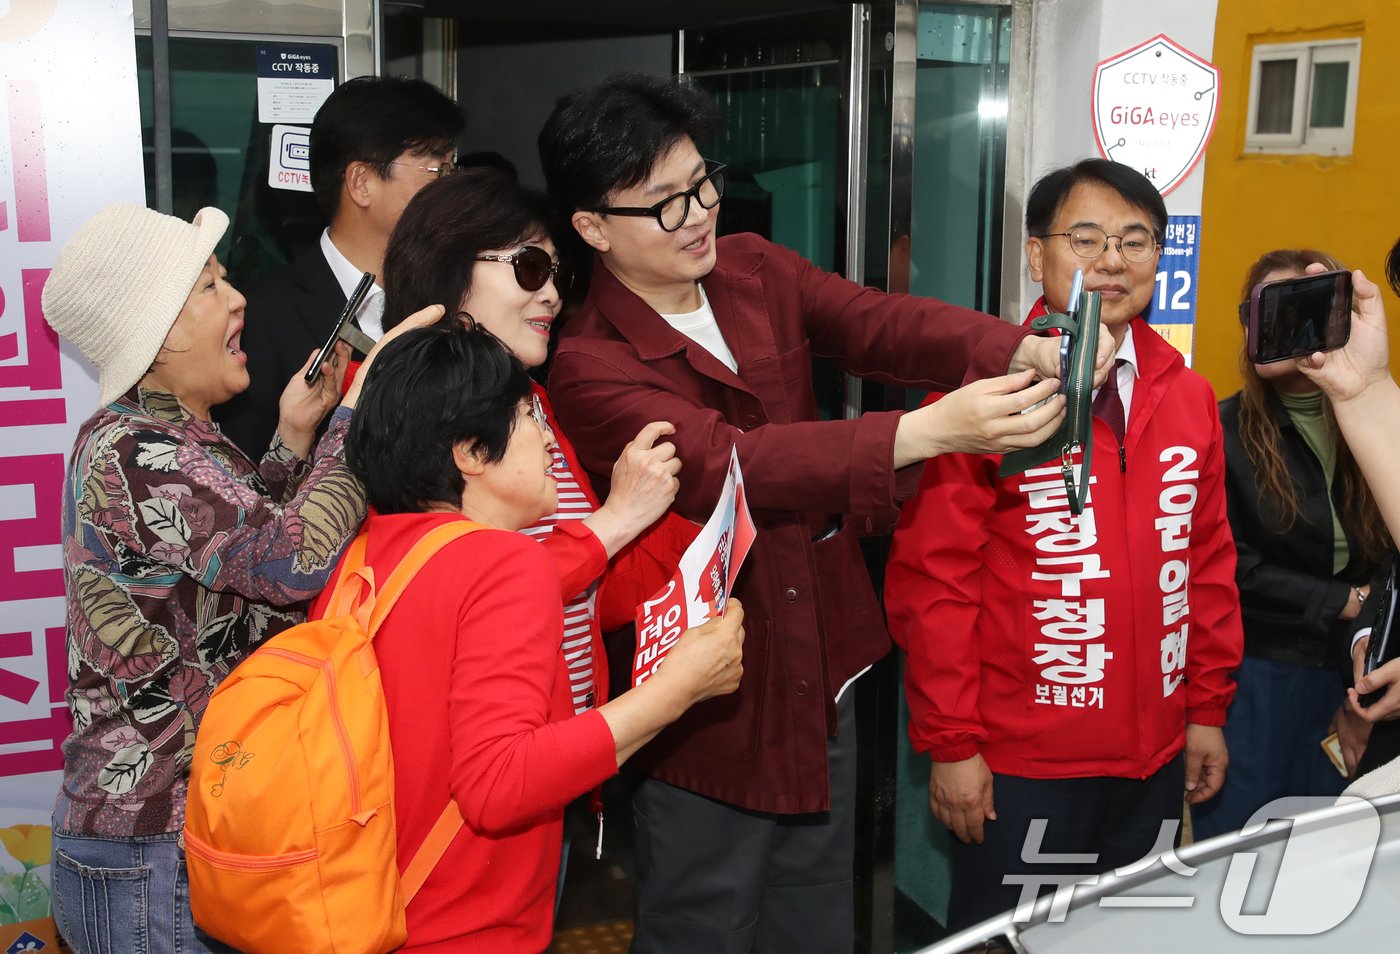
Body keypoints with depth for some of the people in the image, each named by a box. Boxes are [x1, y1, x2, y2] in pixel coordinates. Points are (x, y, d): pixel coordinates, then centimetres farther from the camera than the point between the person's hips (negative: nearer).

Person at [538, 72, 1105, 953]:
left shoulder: (755, 271, 2)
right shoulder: (590, 368, -18)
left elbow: (882, 322, -13)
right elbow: (730, 463, -33)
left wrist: (1021, 351, -33)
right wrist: (928, 431, -43)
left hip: (823, 673, 6)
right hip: (715, 708, -6)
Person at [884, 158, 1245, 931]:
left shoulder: (1188, 397, 5)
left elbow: (1209, 562, 11)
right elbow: (931, 577, -13)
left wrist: (1207, 709, 11)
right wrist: (950, 743, -12)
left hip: (1155, 760, 6)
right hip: (1022, 768, -5)